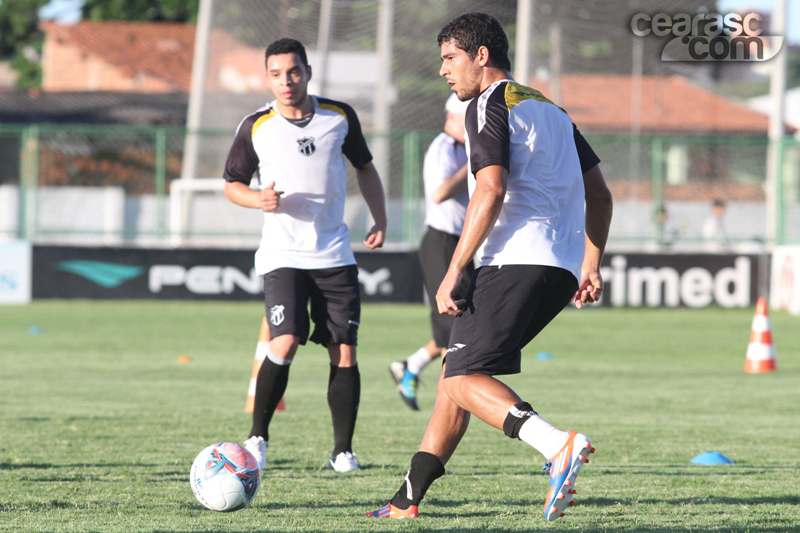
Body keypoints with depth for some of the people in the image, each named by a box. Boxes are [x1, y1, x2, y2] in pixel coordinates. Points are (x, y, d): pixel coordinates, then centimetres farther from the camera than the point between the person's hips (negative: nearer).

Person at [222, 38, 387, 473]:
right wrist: (258, 200, -13)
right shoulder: (255, 127, -2)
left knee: (344, 353, -2)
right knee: (285, 343, -18)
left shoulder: (340, 117, 3)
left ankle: (343, 450, 8)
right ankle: (257, 437, -1)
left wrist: (380, 220, 8)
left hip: (335, 255, 2)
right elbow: (232, 184, 8)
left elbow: (365, 168, 18)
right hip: (283, 254, -2)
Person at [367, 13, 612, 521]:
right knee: (455, 373, 15)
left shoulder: (489, 106, -2)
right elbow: (599, 193, 26)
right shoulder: (550, 109, 26)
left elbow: (491, 190, -16)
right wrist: (590, 267, 26)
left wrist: (453, 273, -15)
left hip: (515, 260, -9)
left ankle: (559, 445, -34)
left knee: (464, 379, -13)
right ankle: (408, 500, 15)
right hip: (561, 268, 9)